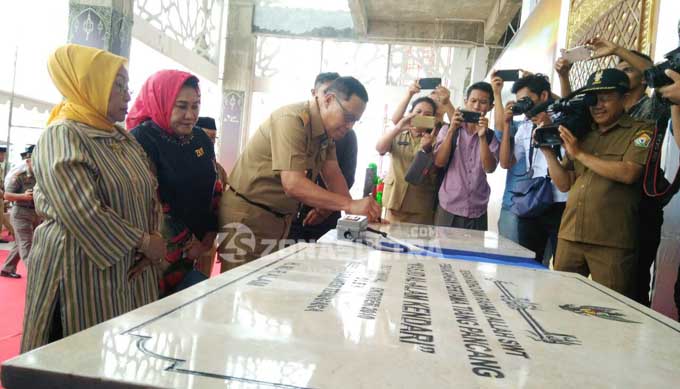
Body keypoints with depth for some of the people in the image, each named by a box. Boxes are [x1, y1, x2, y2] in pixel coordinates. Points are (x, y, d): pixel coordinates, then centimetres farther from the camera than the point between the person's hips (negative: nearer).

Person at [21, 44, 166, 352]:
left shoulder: (126, 140, 12)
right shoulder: (61, 136, -12)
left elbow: (149, 196, 11)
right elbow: (82, 214, -22)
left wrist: (150, 247, -5)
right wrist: (144, 242, -15)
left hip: (131, 273, 7)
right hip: (82, 273, -7)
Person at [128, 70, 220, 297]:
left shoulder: (201, 138, 7)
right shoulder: (142, 139, -13)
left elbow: (214, 188, 14)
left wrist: (210, 235, 4)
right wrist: (188, 243, -12)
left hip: (196, 249, 7)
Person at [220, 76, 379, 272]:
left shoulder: (327, 129, 6)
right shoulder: (292, 120, -22)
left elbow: (332, 173, 4)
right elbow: (293, 184, -31)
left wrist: (355, 212, -9)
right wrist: (350, 204, -32)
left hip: (280, 218, 8)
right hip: (247, 215, -8)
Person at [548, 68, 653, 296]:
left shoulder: (640, 131, 2)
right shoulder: (582, 133, 16)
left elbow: (628, 174, -15)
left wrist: (579, 153, -9)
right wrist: (548, 151, 2)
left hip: (611, 243, -5)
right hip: (569, 237, 5)